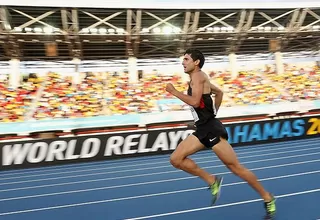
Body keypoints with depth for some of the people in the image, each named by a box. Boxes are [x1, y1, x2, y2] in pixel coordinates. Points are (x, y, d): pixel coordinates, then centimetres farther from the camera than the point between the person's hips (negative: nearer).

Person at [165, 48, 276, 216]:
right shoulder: (197, 79, 19)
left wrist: (173, 91, -14)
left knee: (235, 167, -2)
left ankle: (268, 198, 14)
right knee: (176, 159, -1)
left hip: (211, 129, -10)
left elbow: (195, 102, -24)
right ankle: (212, 181, 5)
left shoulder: (198, 76, -9)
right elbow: (219, 92, 32)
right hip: (202, 129, 10)